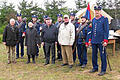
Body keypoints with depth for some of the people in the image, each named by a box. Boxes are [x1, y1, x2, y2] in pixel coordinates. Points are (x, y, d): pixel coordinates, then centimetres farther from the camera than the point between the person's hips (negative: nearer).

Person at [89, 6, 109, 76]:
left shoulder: (104, 19, -4)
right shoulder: (93, 20, 13)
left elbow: (106, 30, -9)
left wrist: (105, 40, -16)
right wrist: (90, 39, 15)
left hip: (101, 41, -6)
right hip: (94, 41, 6)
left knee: (102, 56, 1)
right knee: (94, 55, 13)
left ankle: (103, 70, 11)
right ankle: (95, 68, 28)